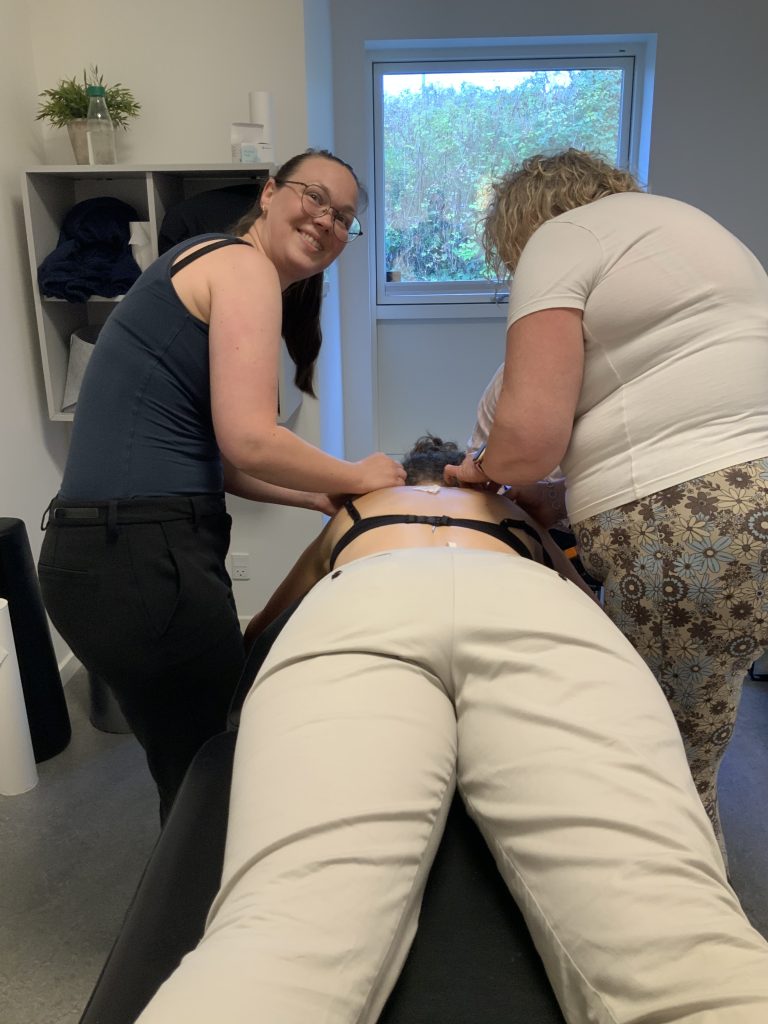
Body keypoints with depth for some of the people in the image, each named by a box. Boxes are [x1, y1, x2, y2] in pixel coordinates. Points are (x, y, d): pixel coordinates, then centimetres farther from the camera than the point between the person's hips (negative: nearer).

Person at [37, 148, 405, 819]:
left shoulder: (220, 266, 22)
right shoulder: (243, 264, -6)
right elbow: (250, 443, -17)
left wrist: (325, 497, 14)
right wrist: (355, 479, -1)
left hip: (124, 550, 10)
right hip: (138, 559, -10)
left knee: (196, 774, 21)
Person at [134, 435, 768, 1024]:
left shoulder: (351, 514, 46)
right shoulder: (518, 516, 46)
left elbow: (262, 626, 57)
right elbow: (597, 607, 59)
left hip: (359, 602, 0)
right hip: (534, 608, 1)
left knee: (282, 941, -22)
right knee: (677, 939, -18)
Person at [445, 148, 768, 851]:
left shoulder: (562, 236, 3)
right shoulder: (692, 222, 31)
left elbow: (531, 432, -12)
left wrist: (491, 469, 11)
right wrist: (565, 500, 21)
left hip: (685, 529, -9)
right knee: (686, 766, 19)